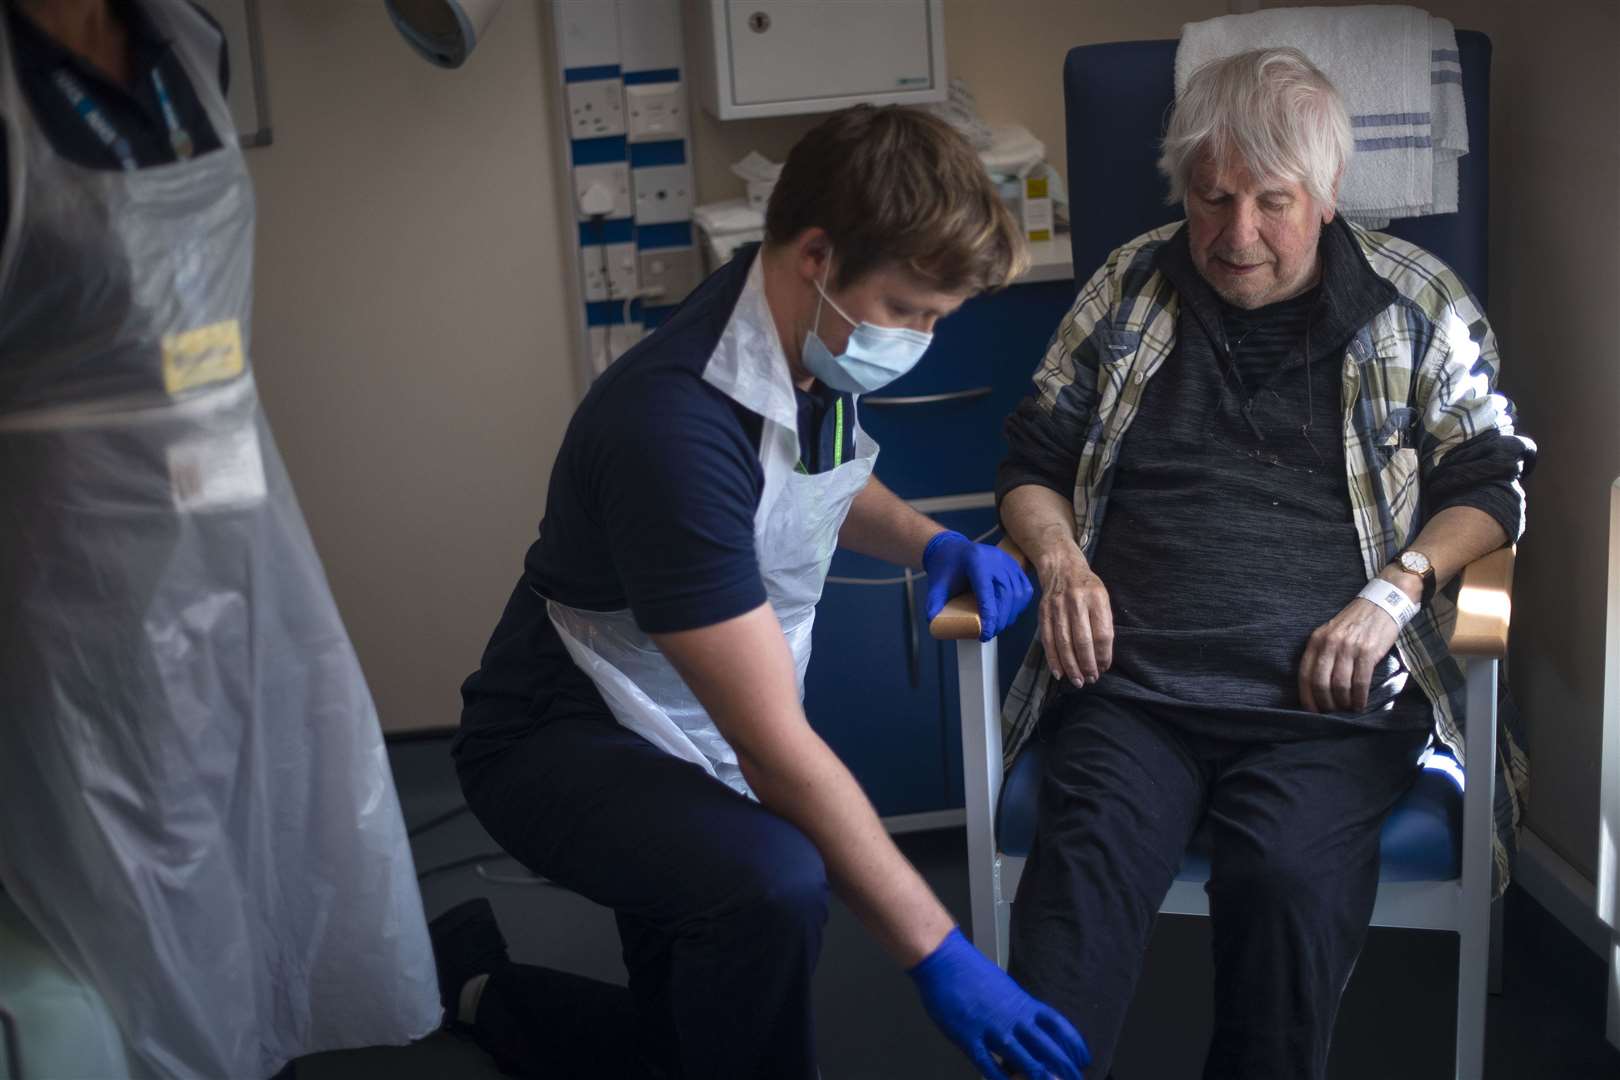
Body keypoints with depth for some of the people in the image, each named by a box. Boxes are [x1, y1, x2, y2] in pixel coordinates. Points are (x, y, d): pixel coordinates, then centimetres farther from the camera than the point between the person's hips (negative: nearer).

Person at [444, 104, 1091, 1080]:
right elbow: (776, 748, -32)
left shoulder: (822, 344, -6)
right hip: (571, 742, -8)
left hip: (707, 746, 8)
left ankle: (493, 984, 34)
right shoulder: (674, 424, -32)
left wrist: (931, 542, -2)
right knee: (772, 885, -37)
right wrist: (938, 954, -29)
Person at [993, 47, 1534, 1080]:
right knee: (1086, 867, -29)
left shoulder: (1417, 300, 13)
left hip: (1326, 695, -1)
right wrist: (1057, 554, -1)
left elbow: (1490, 480, 12)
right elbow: (1033, 460, 21)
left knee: (1291, 877, -30)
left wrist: (1395, 589, -6)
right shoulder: (1130, 287, 16)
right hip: (1132, 683, 1)